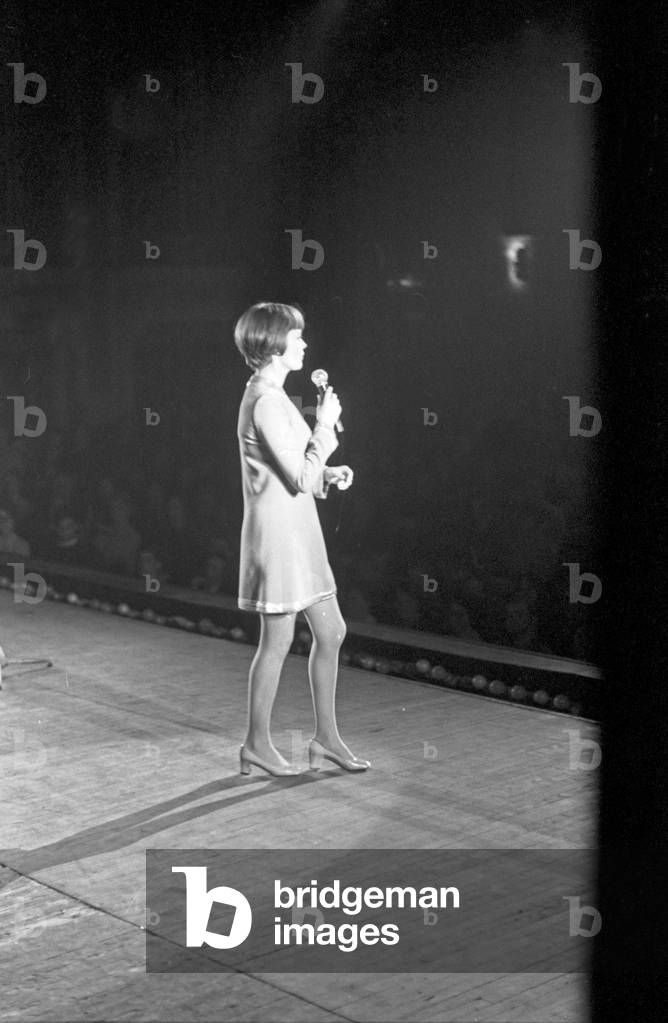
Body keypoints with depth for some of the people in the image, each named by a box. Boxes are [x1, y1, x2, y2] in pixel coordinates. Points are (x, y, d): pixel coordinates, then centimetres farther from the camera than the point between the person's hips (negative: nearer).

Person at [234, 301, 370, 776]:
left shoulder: (270, 396, 13)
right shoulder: (266, 403, -18)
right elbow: (299, 479, -19)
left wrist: (328, 475, 5)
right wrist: (325, 426, -11)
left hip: (299, 529, 10)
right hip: (278, 529, -10)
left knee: (331, 632, 12)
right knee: (278, 640, 2)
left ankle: (326, 737, 22)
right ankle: (258, 744, 16)